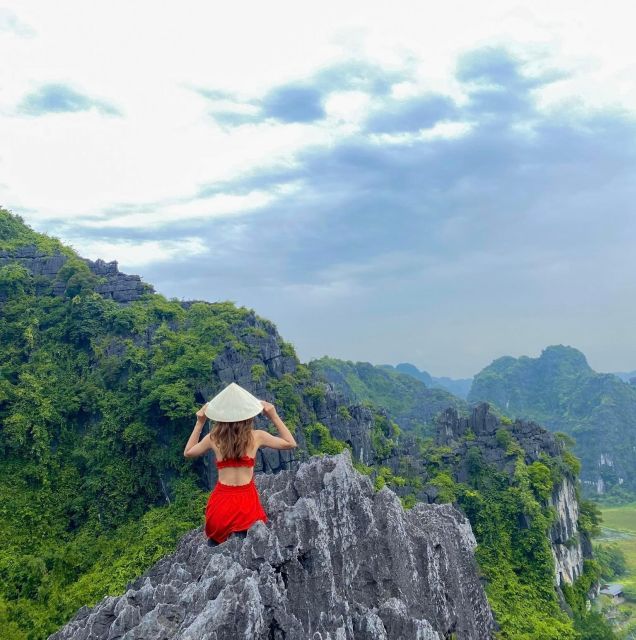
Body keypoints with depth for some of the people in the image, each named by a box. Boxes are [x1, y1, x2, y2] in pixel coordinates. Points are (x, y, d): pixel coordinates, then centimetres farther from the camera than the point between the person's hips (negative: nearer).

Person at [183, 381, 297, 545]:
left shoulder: (214, 438, -2)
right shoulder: (256, 436, -5)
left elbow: (188, 452, 18)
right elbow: (291, 444, 9)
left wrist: (199, 423, 16)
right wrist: (274, 416, 9)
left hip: (221, 502, 1)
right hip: (246, 501, -1)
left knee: (214, 543, 20)